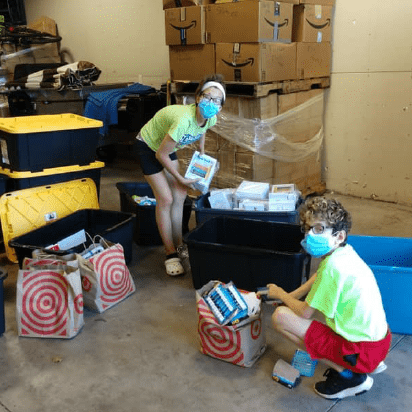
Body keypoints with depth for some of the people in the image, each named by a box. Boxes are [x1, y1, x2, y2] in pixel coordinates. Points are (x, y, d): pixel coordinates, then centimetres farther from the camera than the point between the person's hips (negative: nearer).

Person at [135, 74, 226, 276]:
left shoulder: (210, 118, -18)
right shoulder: (183, 120, -40)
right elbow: (161, 155, -29)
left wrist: (201, 151, 9)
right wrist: (180, 179, -17)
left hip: (167, 146, 7)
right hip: (148, 147, -7)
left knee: (180, 195, 5)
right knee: (165, 199, -10)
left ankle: (178, 245, 20)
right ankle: (171, 254, 2)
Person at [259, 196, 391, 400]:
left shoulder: (333, 266, -25)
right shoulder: (345, 252, 2)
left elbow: (306, 313, -14)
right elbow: (318, 278, 22)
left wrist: (280, 295, 3)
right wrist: (291, 296, 15)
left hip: (363, 351, -9)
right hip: (380, 338, 9)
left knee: (280, 316, -12)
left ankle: (348, 375, -4)